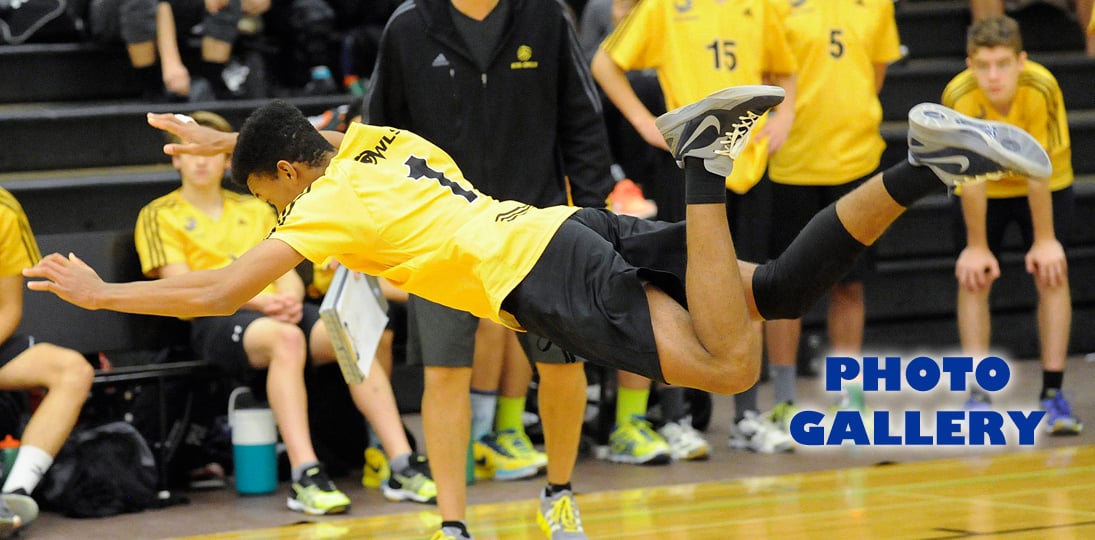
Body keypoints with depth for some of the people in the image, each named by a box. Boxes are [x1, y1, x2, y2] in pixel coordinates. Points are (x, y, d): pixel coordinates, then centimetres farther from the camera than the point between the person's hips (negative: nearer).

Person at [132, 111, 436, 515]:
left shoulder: (255, 210, 28)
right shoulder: (159, 216, 12)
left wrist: (290, 299, -5)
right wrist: (255, 301, -13)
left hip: (277, 311, 5)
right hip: (215, 321, -5)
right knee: (286, 338, -39)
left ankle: (402, 464, -35)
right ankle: (305, 478, -48)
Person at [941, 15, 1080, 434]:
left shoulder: (1040, 89, -34)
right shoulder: (959, 98, -31)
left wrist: (1045, 240, -21)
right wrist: (977, 246, -17)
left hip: (1046, 186, -1)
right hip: (984, 190, 1)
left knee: (1051, 274, -11)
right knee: (973, 279, -8)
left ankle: (1053, 393, -5)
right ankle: (978, 396, -3)